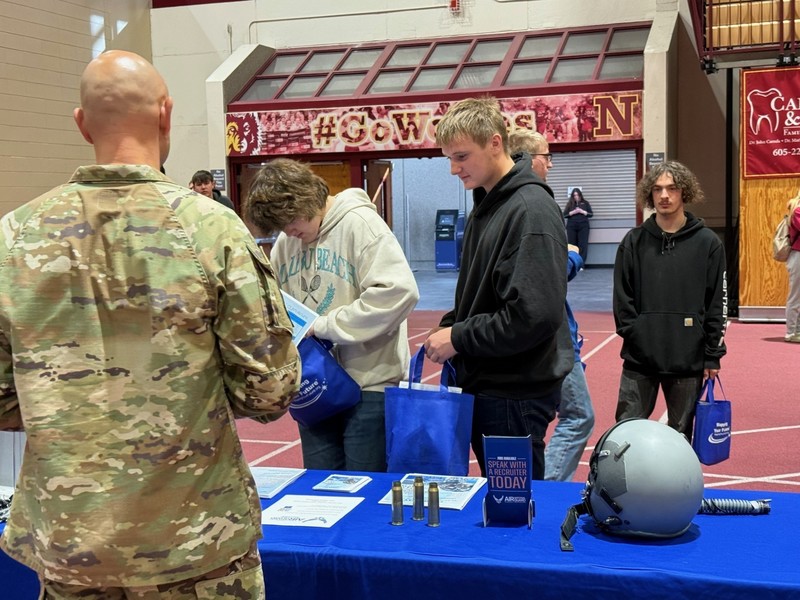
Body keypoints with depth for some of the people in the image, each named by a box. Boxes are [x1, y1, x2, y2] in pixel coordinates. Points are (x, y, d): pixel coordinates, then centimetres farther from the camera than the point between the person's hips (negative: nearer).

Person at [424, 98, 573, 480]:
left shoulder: (531, 211, -18)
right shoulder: (486, 204, 12)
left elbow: (534, 316, -25)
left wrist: (459, 338, -16)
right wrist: (451, 325, 4)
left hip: (516, 394, -9)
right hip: (485, 385, 9)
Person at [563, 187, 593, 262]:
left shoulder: (585, 203, 10)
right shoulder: (570, 204, 10)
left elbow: (591, 214, 6)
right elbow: (564, 215, 5)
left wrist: (582, 211, -9)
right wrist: (573, 212, -10)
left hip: (583, 226, -1)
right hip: (571, 227, 1)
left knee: (583, 245, -7)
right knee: (572, 245, -2)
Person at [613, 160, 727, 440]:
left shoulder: (707, 242, 1)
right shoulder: (634, 241, 5)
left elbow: (717, 302, 0)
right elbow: (622, 296, 6)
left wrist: (713, 354, -2)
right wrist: (632, 332, -5)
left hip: (689, 361, -1)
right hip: (639, 358, 1)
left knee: (680, 436, 10)